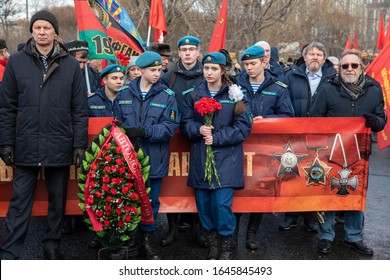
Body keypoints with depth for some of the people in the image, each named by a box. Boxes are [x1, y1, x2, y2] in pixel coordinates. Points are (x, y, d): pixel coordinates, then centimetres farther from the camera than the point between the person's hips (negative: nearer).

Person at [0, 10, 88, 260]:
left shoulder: (71, 65, 1)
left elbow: (80, 109, 1)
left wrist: (80, 144, -3)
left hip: (60, 146, 1)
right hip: (26, 146, 0)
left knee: (58, 199, 12)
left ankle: (52, 245, 28)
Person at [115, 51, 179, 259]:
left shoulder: (167, 96, -2)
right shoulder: (125, 94, 5)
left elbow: (169, 127, -10)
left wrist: (143, 131, -21)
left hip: (154, 160, -1)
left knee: (151, 201, 9)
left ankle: (147, 241, 24)